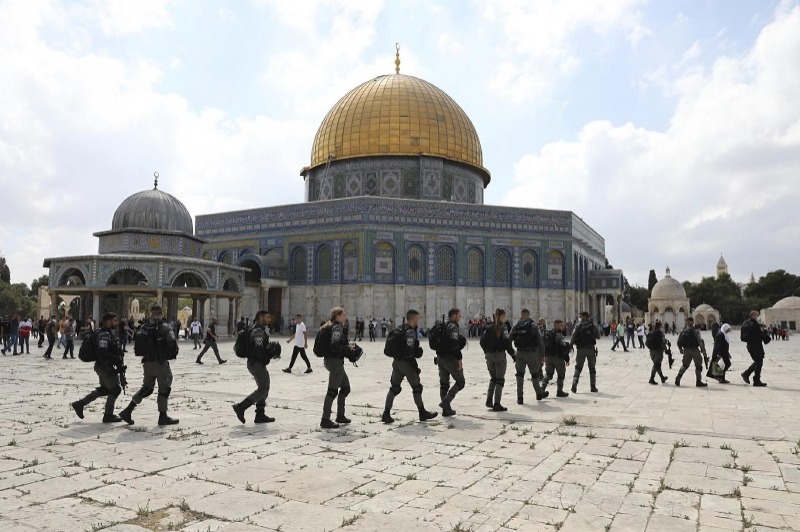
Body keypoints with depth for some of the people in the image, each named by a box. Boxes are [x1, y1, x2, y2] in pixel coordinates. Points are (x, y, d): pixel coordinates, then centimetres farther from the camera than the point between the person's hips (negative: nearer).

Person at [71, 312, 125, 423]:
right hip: (106, 367, -10)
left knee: (104, 389, 22)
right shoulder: (104, 335, -20)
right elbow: (103, 353, -30)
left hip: (101, 366, 10)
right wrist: (117, 360, -26)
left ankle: (80, 404, 26)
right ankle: (108, 415, 9)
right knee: (115, 389, 0)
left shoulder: (109, 333, 11)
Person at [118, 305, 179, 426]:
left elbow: (136, 343, 6)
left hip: (147, 363, 6)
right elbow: (172, 343, -18)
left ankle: (128, 411, 15)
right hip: (161, 363, -6)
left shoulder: (143, 327, 7)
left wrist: (146, 353, 17)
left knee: (147, 388, 20)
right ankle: (163, 416, 10)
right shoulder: (165, 327, -11)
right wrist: (173, 354, 0)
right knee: (164, 388, 6)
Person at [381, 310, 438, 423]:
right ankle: (422, 413, 15)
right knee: (416, 387, 5)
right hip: (405, 362, -9)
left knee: (394, 388, 10)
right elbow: (408, 351, -21)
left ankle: (386, 414, 7)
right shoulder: (410, 331, -15)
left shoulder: (400, 329, 14)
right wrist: (415, 366, -16)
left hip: (396, 361, 9)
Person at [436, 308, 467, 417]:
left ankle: (446, 410, 12)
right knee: (460, 382, 2)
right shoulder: (453, 327, -12)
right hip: (450, 358, -9)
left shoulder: (442, 326, 17)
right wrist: (459, 359, -19)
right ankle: (446, 401, -12)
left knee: (444, 384, 10)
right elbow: (454, 344, -21)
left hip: (440, 358, 9)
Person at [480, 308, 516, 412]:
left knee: (493, 378, 19)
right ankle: (497, 404, 0)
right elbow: (507, 342, -15)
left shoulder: (489, 327, 7)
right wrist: (513, 355, -7)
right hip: (499, 355, -5)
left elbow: (482, 341, 5)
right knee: (500, 380, 2)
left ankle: (489, 400, 12)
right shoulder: (503, 327, -9)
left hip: (489, 355, 6)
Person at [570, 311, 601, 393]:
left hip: (581, 349, -1)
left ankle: (574, 383, -10)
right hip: (591, 349, 2)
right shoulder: (594, 326, 1)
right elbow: (598, 336, 14)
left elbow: (573, 338, -10)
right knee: (592, 368, 13)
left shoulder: (579, 326, -7)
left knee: (578, 367, 7)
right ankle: (593, 387, 15)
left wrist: (570, 346, 0)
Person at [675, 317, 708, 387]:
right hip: (694, 349, -5)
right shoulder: (695, 331, -11)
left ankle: (678, 379, 7)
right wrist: (704, 351, -9)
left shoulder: (683, 331, 4)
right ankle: (698, 382, 9)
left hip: (686, 350, 5)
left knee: (685, 364, 17)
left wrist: (681, 349, 21)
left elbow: (679, 342, 7)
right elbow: (700, 342, -14)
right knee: (698, 365, 7)